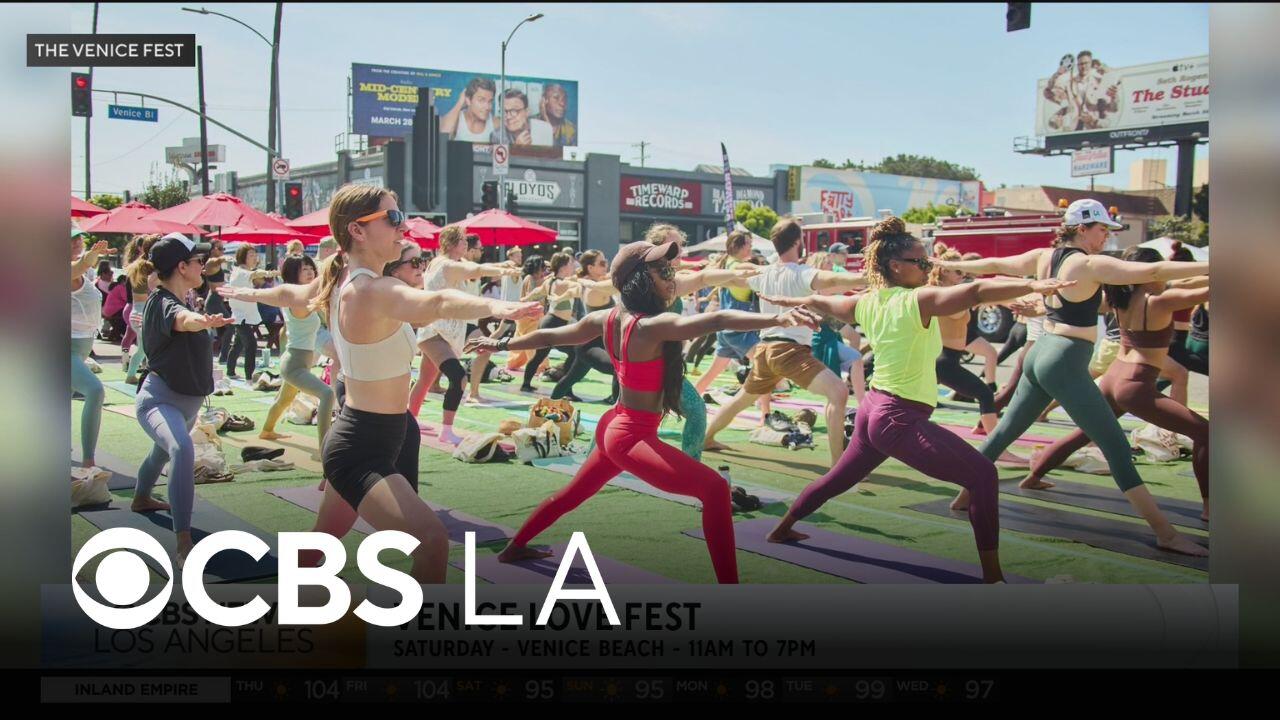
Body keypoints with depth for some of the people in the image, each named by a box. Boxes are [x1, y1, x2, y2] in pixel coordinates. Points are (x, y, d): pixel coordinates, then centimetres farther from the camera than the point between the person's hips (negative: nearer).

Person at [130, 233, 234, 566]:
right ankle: (184, 545, -45)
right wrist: (203, 321, -68)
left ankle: (141, 498, 66)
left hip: (186, 401, 10)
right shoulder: (163, 303, -23)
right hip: (159, 399, -10)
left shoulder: (177, 300, 5)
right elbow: (182, 319, -50)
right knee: (182, 450, -37)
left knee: (163, 451, 35)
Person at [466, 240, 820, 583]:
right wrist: (777, 318, -53)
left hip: (613, 427, 9)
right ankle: (727, 583, -22)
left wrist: (500, 344, 28)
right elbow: (715, 320, -40)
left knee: (573, 493, 31)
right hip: (634, 437, -9)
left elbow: (548, 336, 13)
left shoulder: (607, 318, 0)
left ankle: (514, 547, 50)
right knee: (714, 489, -18)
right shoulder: (653, 325, -24)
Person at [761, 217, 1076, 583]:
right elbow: (976, 291, -30)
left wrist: (783, 301, 44)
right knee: (982, 474, -12)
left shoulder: (867, 302, 8)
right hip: (901, 419, -9)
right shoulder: (919, 300, -15)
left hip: (873, 410, 9)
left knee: (839, 477, 30)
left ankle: (782, 529, 47)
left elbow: (818, 301, 25)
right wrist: (1032, 285, -40)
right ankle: (992, 574, -16)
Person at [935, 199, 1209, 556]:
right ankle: (1165, 533, -8)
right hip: (1066, 363, -8)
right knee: (1117, 447, -8)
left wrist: (950, 264, 34)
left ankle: (965, 495, 31)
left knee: (1005, 432, 21)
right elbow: (1152, 271, -23)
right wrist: (1210, 266, -25)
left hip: (1041, 353, 8)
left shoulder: (1043, 257, 8)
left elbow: (993, 264, 19)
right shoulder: (1090, 264, -14)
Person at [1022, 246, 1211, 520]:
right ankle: (1209, 506, -6)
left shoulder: (1123, 300, 6)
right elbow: (1203, 292, -21)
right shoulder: (1159, 301, -15)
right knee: (1203, 432, -6)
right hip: (1135, 386, -8)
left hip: (1112, 377, 8)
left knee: (1084, 433, 28)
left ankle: (1034, 475, 35)